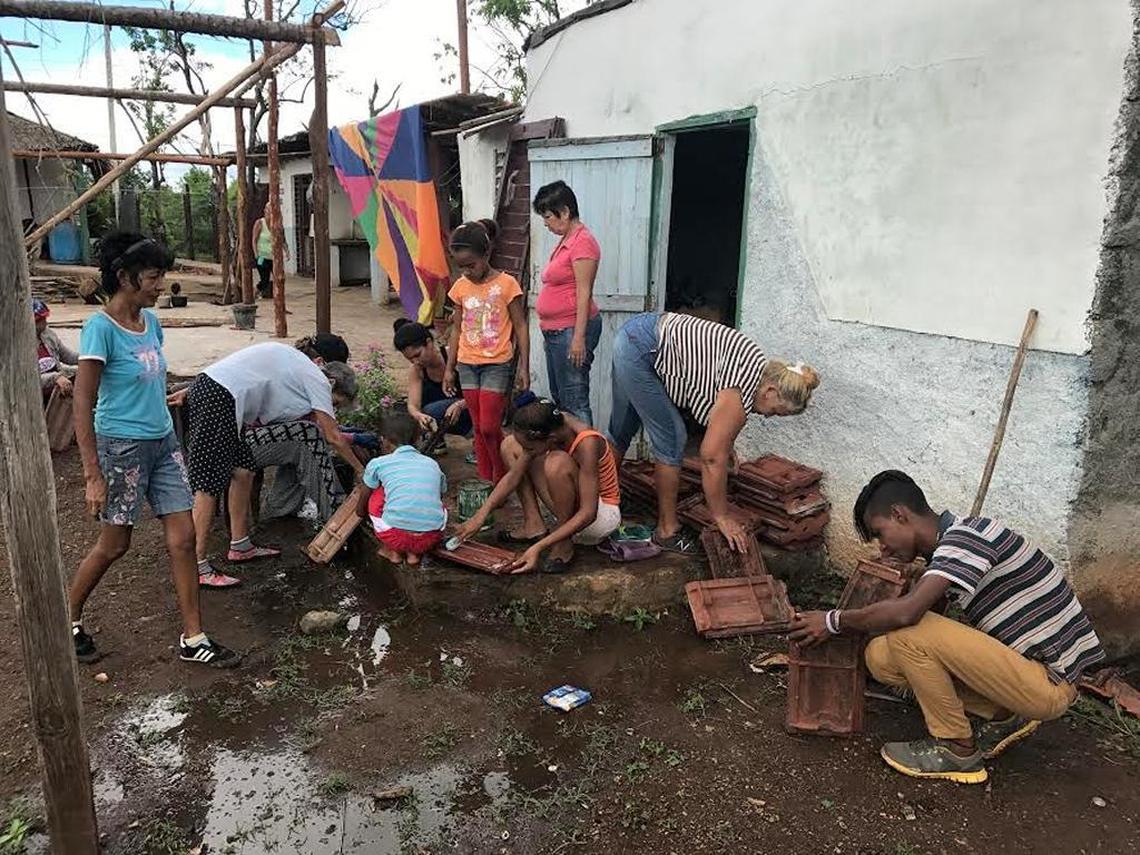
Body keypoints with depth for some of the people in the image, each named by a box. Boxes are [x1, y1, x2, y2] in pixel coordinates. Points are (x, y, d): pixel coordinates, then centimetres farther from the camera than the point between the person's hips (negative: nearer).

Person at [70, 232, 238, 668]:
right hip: (122, 447, -7)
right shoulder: (101, 327, -17)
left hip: (163, 442, 7)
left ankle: (193, 639, 14)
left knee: (183, 537, 5)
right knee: (114, 544, 9)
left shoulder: (150, 320, 5)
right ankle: (68, 616, 36)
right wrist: (93, 475, -18)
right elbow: (83, 404, -17)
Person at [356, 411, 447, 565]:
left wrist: (360, 510, 51)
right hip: (432, 538, 2)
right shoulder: (432, 464, 18)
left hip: (396, 537, -2)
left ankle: (392, 551, 21)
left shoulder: (377, 464, 10)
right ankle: (413, 553, 18)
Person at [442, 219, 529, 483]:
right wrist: (449, 369, 12)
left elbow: (520, 326, -6)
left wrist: (524, 367, -9)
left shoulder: (506, 284, -9)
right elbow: (457, 328, 12)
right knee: (479, 428, 10)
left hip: (497, 364, -5)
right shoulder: (461, 286, 5)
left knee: (490, 427, -6)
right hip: (467, 364, 5)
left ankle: (502, 482, 11)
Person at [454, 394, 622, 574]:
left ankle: (564, 546, -19)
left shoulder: (586, 443, -34)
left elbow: (588, 514, -33)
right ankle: (534, 526, -2)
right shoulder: (550, 426, -16)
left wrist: (539, 547, -35)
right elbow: (513, 476, -6)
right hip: (572, 503, 7)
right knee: (510, 445, -1)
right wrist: (482, 514, -10)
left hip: (602, 514, -7)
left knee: (557, 462, -37)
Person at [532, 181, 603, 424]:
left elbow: (584, 293, -18)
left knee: (574, 400, -9)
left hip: (571, 330, -10)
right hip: (555, 330, 10)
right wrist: (549, 333, 18)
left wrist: (579, 337, -21)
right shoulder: (565, 240, 16)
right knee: (559, 397, 16)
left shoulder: (582, 242, -12)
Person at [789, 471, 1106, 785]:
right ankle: (1005, 717, 12)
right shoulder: (948, 544, 8)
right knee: (881, 656, 0)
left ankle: (958, 750, -3)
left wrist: (835, 622, -19)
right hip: (1026, 664, 9)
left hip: (1050, 684, -9)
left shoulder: (965, 535, -21)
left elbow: (906, 612, -32)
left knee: (910, 636, -22)